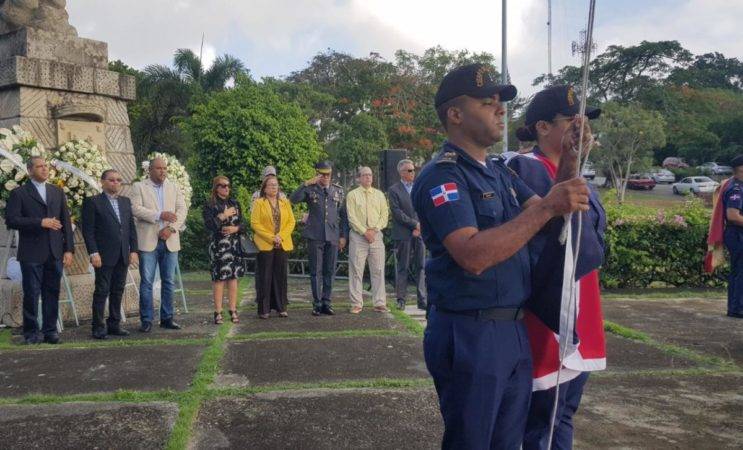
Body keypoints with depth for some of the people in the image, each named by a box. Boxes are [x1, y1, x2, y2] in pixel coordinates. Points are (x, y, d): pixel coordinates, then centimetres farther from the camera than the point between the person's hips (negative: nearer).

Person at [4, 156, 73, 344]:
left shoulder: (57, 192, 14)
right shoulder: (19, 193, 1)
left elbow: (66, 221, 12)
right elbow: (11, 220, -9)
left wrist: (69, 249, 5)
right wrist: (40, 222, -17)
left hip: (55, 253, 4)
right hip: (31, 254, -4)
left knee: (52, 293, 7)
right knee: (31, 294, 2)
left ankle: (50, 331, 15)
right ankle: (31, 332, 12)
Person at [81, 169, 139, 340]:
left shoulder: (126, 202, 14)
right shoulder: (93, 202, -3)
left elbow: (132, 227, 14)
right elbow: (88, 230, -7)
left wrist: (133, 250, 7)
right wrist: (93, 253, -14)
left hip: (123, 256, 6)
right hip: (104, 255, -5)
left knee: (118, 291, 10)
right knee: (102, 291, -1)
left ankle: (114, 324, 18)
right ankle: (98, 328, 6)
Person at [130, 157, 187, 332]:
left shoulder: (174, 188, 14)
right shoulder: (139, 187, 4)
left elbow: (182, 209, 5)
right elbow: (135, 209, -9)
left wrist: (171, 228, -10)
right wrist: (160, 215, -18)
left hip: (170, 241, 3)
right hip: (148, 241, -3)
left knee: (169, 282, 6)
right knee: (146, 282, -1)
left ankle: (167, 318, 15)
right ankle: (146, 320, 6)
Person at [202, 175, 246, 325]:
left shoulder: (235, 203, 14)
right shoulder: (210, 205, 0)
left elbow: (243, 224, 11)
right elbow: (209, 224, -12)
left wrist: (235, 228, -8)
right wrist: (223, 215, -13)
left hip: (234, 245, 4)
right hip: (218, 246, -4)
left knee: (233, 277, 5)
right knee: (219, 278, -4)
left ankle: (233, 311, 11)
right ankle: (218, 312, 3)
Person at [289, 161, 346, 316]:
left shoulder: (338, 191, 10)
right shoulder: (310, 189, 2)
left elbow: (343, 214, 12)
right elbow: (293, 199, -14)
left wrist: (343, 236, 8)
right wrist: (307, 183, -21)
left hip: (332, 237, 2)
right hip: (315, 237, -2)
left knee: (330, 271, 5)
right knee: (316, 271, 1)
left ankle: (327, 303, 13)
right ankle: (317, 303, 8)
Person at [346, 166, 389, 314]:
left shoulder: (379, 194, 13)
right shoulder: (352, 195, 3)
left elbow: (385, 215, 7)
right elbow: (352, 217, -5)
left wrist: (374, 230, -7)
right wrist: (365, 232, -12)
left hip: (376, 235, 3)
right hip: (358, 236, -3)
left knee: (378, 270, 2)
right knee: (356, 271, -2)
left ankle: (380, 303, 6)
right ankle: (356, 303, 4)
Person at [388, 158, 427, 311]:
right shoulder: (394, 190, -1)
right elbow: (397, 212, -8)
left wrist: (419, 227, -3)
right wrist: (415, 224, -10)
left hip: (419, 233, 4)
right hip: (403, 234, -4)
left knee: (420, 267, 3)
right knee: (402, 268, 1)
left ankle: (422, 300, 6)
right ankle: (401, 299, 8)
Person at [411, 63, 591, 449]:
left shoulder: (500, 172, 14)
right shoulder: (441, 176, -15)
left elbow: (544, 224, 10)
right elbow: (473, 256, -27)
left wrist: (569, 164, -3)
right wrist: (546, 207, -26)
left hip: (514, 330, 9)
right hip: (469, 334, -8)